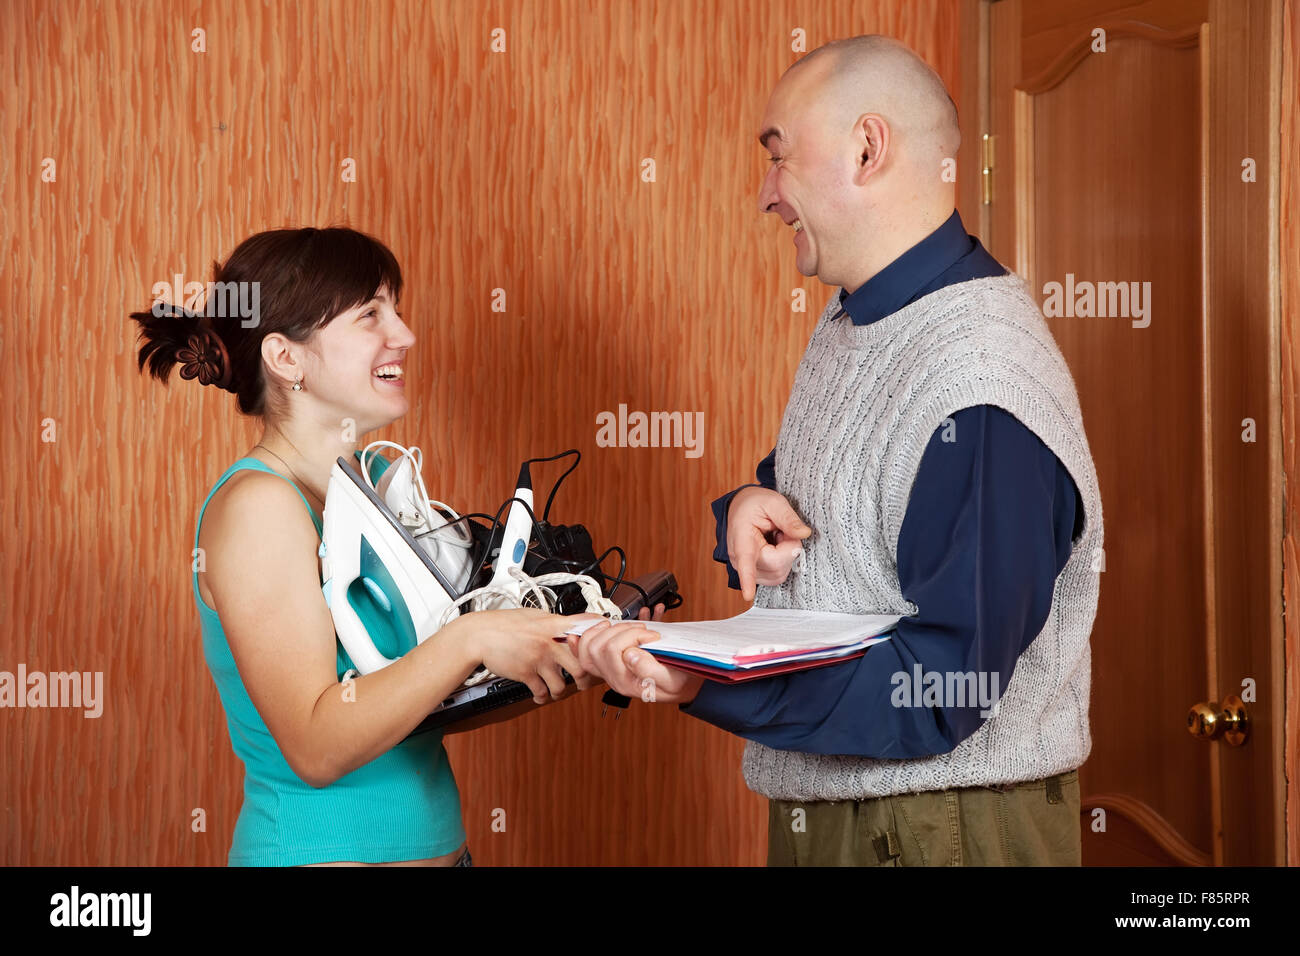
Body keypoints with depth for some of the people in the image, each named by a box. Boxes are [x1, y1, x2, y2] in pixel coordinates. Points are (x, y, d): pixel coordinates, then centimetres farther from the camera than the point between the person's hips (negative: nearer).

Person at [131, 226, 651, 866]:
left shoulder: (379, 480, 6)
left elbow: (427, 698, 8)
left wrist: (563, 662, -5)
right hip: (317, 850, -8)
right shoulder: (258, 505, -17)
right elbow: (316, 747, -23)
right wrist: (469, 639, -29)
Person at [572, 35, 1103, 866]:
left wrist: (701, 684, -34)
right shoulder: (852, 322, 7)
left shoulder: (982, 390, -25)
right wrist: (748, 509, -8)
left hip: (939, 829, -8)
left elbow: (948, 692, -27)